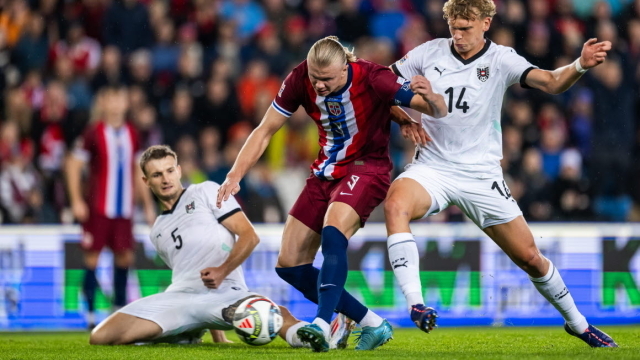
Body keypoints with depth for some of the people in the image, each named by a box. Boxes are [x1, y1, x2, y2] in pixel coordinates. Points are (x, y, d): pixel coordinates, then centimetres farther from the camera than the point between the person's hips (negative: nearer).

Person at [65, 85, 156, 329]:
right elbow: (73, 165, -5)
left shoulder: (131, 135, 10)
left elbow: (139, 171, 19)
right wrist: (76, 201, -11)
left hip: (124, 209, 5)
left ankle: (120, 309, 15)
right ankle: (90, 313, 2)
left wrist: (148, 204, 17)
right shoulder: (94, 134, -6)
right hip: (98, 208, -5)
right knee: (93, 257, -4)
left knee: (125, 255, 4)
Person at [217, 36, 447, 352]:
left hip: (366, 168, -6)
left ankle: (322, 326, -40)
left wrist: (429, 97, -45)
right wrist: (235, 174, -13)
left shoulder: (372, 78, -23)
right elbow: (265, 130, -2)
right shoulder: (300, 80, -12)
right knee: (289, 265, 1)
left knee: (333, 231, -35)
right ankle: (373, 325, 7)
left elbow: (438, 111, -20)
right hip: (327, 171, 6)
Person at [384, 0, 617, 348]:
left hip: (480, 174, 0)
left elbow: (552, 82, -19)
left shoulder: (501, 59, -5)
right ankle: (415, 306, -38)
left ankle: (576, 322, 29)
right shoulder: (431, 52, 0)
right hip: (432, 167, 0)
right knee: (395, 204, -34)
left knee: (530, 258, 4)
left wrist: (580, 65, -40)